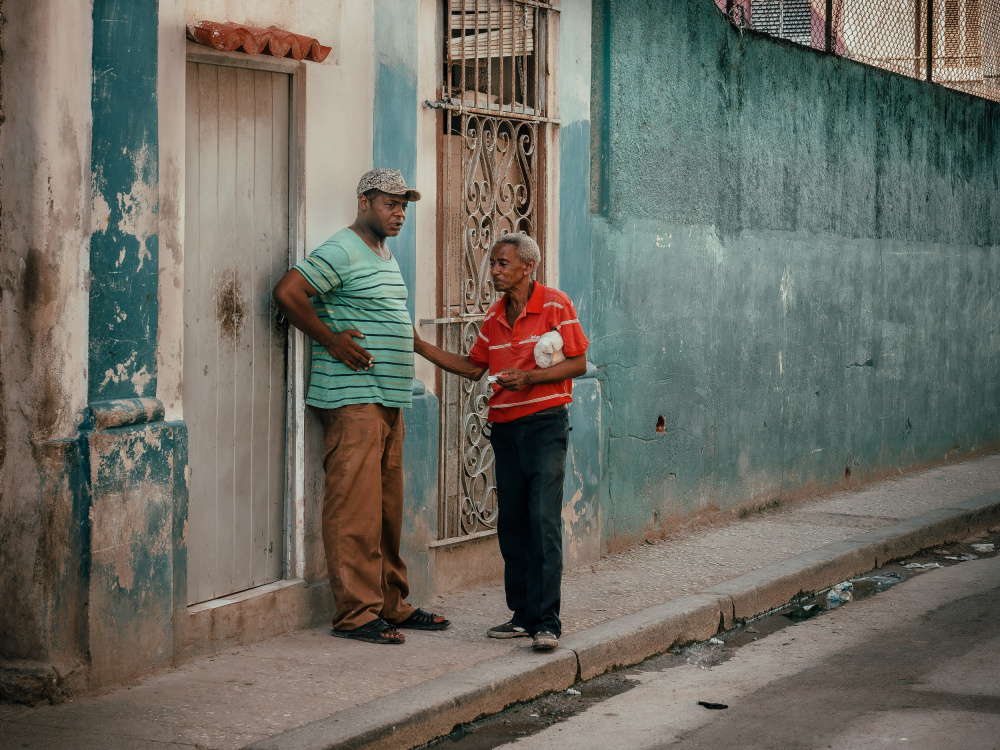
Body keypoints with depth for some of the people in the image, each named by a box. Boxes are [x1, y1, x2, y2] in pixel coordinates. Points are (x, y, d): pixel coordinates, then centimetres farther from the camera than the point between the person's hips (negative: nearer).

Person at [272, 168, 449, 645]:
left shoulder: (385, 255, 20)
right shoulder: (341, 252, -10)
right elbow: (287, 293, -18)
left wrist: (409, 339, 16)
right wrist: (333, 341, -15)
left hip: (389, 399, 10)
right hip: (353, 399, -10)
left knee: (388, 507, 12)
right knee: (355, 508, -9)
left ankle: (392, 605, 19)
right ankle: (357, 613, -7)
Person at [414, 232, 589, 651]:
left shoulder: (555, 305, -5)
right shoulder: (495, 316, 13)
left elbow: (578, 364, -7)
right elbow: (473, 367, 20)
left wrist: (528, 377, -18)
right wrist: (420, 346, 14)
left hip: (545, 424, -7)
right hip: (505, 427, 7)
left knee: (544, 520, -13)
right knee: (511, 523, 7)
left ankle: (547, 622, -13)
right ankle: (523, 615, 14)